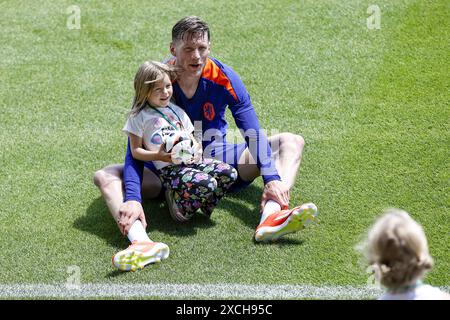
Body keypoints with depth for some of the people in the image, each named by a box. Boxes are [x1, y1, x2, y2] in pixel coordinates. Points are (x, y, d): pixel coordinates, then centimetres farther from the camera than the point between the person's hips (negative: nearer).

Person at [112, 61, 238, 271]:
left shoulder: (177, 111, 20)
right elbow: (135, 151, 0)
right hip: (169, 169, -6)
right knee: (205, 183, -32)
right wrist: (158, 156, -15)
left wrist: (197, 151, -1)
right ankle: (180, 206, -5)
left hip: (191, 161, 6)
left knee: (228, 173, -16)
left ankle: (200, 203, -1)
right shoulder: (139, 117, 2)